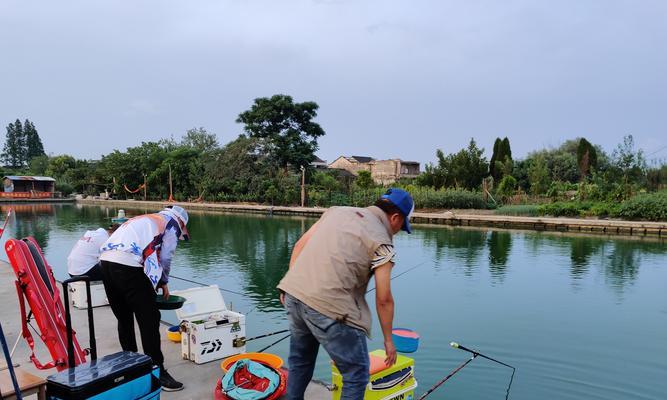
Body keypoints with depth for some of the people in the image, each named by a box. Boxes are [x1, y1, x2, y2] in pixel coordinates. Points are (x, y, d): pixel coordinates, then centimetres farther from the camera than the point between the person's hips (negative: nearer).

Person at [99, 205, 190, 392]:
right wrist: (164, 282, 25)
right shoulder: (172, 223, 13)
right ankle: (158, 372, 7)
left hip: (106, 261, 8)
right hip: (128, 266, -8)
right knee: (149, 321, 1)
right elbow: (165, 258, 9)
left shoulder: (143, 219, 34)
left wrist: (156, 281, 35)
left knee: (124, 318, 20)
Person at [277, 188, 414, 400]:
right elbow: (384, 299, 0)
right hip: (328, 305, -7)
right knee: (356, 373, 11)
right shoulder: (381, 241, 0)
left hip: (294, 293, 7)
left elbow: (300, 245, 15)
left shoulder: (338, 210, 16)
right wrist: (388, 340, 13)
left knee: (300, 360, 29)